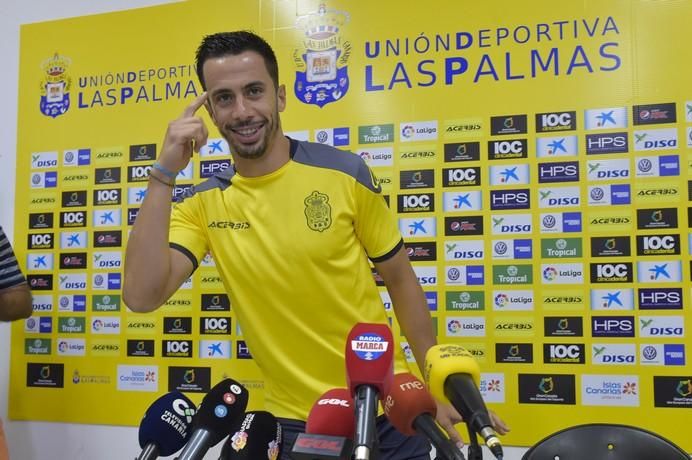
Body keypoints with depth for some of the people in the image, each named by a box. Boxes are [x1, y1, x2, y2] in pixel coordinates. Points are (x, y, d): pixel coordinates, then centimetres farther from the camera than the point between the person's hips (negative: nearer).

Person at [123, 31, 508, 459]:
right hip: (294, 421, 1)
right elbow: (142, 296, -20)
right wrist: (164, 174, -22)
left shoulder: (345, 173, -10)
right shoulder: (202, 205, -6)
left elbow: (400, 280, -1)